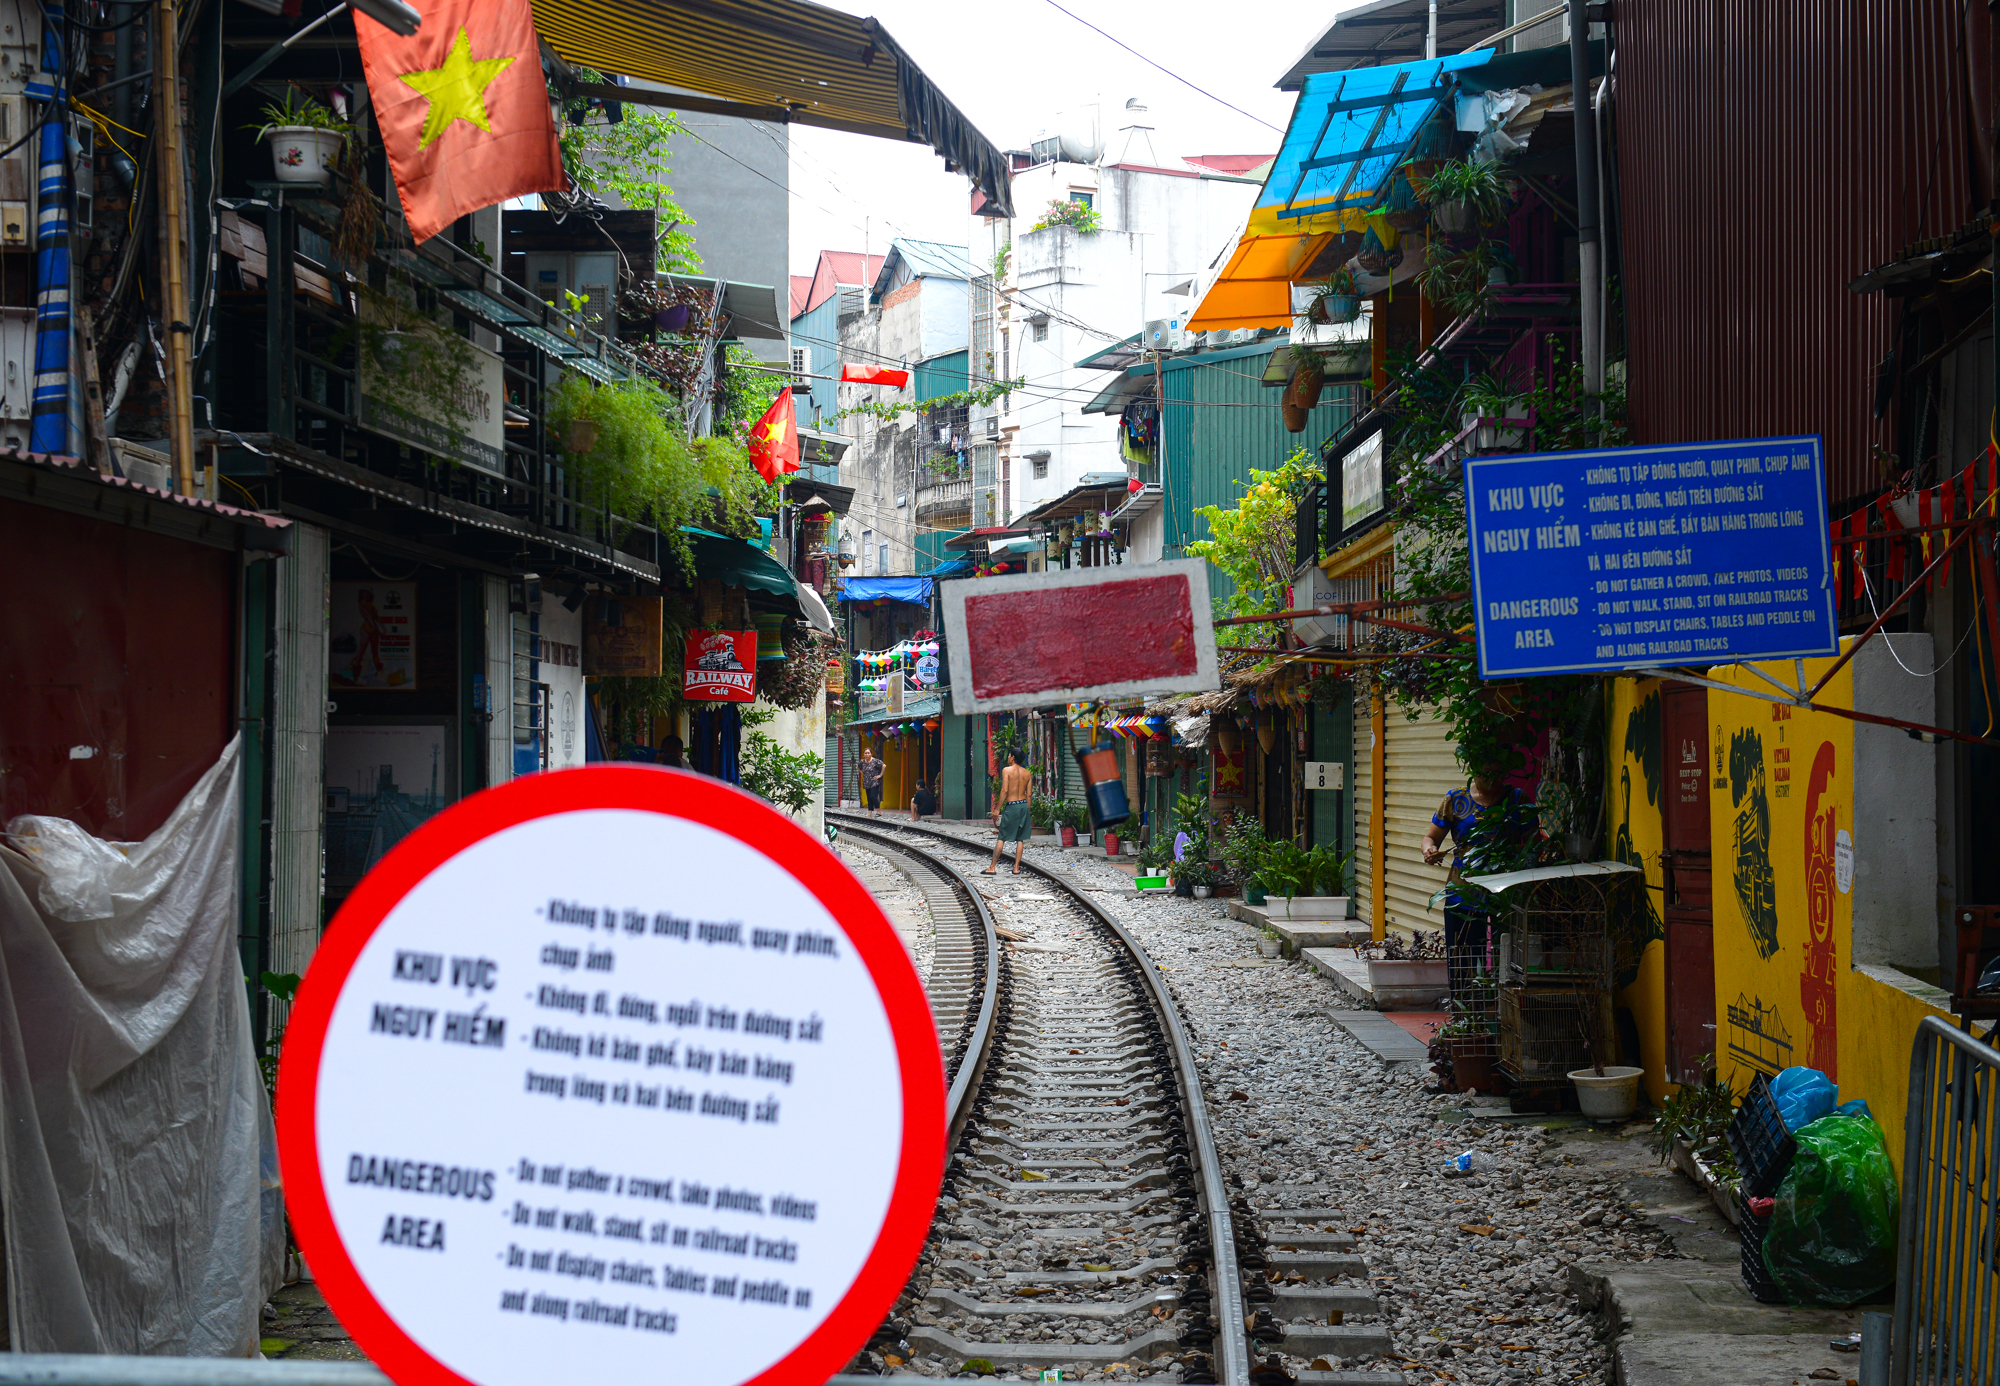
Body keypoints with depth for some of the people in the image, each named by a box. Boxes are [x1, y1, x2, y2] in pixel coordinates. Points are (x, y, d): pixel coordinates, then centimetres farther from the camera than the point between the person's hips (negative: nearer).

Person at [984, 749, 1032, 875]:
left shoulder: (1007, 770, -8)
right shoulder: (1027, 773, 7)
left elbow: (1005, 790, -14)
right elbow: (1029, 794, 7)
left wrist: (997, 809, -10)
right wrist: (1027, 811, 14)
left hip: (1011, 805, -4)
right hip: (1024, 805, 4)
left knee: (1002, 838, 0)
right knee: (1020, 839, 9)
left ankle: (992, 867, 1)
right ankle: (1016, 868, 7)